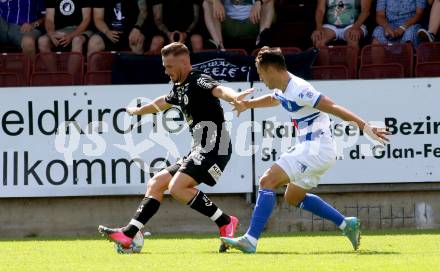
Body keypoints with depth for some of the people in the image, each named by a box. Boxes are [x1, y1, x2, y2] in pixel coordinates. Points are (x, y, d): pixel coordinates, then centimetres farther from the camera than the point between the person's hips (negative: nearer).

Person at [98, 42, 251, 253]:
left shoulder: (199, 81, -10)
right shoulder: (180, 88, 18)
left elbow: (219, 90, -33)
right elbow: (163, 103, 41)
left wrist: (233, 97, -56)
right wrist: (138, 111, 59)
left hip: (214, 149, -10)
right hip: (199, 151, 10)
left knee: (177, 187, -23)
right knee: (156, 183, 10)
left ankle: (226, 223, -15)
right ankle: (128, 234, 11)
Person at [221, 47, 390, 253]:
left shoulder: (298, 89, -19)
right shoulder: (282, 91, 11)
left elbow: (334, 108, -25)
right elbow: (273, 99, 39)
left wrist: (365, 126, -29)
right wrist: (247, 104, 35)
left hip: (316, 149, -11)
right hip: (309, 149, 11)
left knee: (267, 181, -15)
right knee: (293, 197, 22)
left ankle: (250, 240, -18)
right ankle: (347, 224, 23)